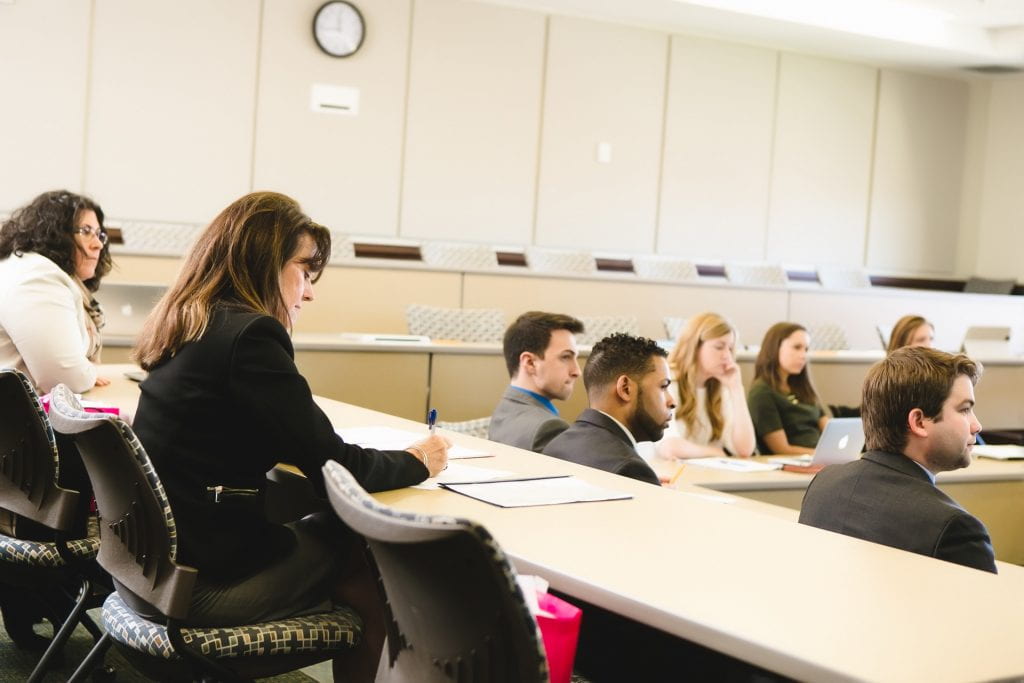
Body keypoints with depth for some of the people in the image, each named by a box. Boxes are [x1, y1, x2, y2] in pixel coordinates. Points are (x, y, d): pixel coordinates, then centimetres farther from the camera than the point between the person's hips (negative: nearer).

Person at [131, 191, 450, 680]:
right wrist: (416, 462, 0)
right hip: (208, 582, -8)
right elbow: (336, 472, -16)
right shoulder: (249, 335, -19)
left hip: (155, 561, 9)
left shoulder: (189, 326, 8)